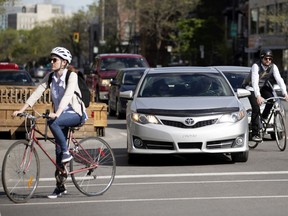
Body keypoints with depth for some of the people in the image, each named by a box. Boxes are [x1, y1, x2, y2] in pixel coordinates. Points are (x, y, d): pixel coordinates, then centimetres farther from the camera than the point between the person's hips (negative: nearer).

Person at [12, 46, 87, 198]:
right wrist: (22, 109, -16)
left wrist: (57, 113, -44)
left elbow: (67, 95, -30)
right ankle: (60, 186, 7)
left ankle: (66, 152, -17)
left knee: (52, 122, -34)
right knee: (58, 151, 1)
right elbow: (37, 93, -5)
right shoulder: (50, 76, 2)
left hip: (76, 114, -6)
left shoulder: (71, 76, -15)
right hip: (61, 115, 6)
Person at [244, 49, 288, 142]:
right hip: (252, 88, -5)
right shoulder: (256, 66, -28)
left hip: (263, 86, 5)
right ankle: (255, 134, -15)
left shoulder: (273, 67, -16)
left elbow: (279, 79, -25)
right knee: (256, 108, -19)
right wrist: (258, 96, -52)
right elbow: (254, 82, -39)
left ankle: (264, 118, 3)